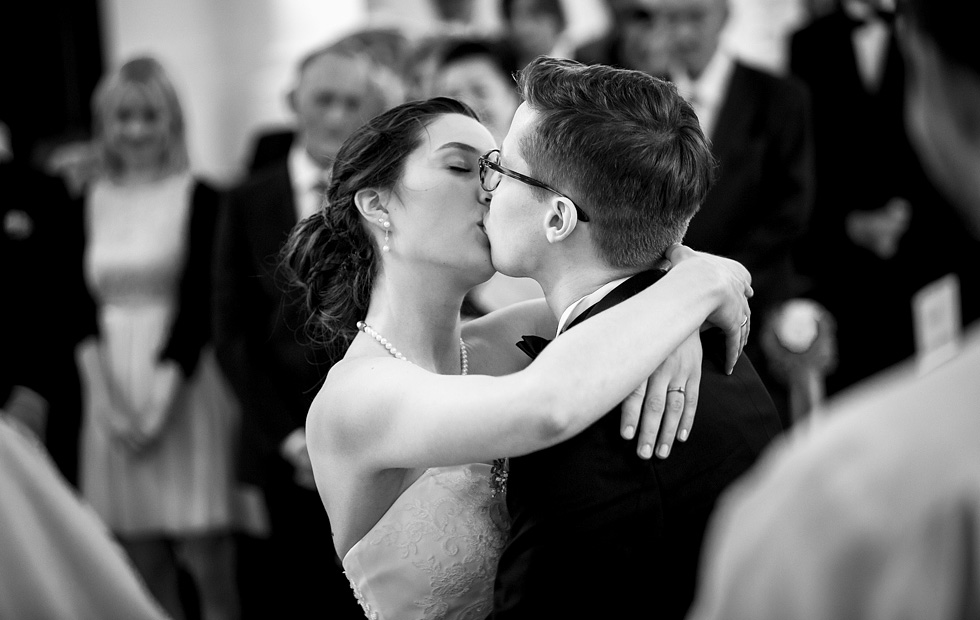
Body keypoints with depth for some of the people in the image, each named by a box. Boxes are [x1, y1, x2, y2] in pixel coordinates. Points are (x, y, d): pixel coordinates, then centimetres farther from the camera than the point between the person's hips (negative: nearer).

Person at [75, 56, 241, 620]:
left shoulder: (200, 197, -3)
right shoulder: (93, 202, 10)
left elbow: (200, 299, -8)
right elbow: (83, 301, 8)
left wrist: (164, 391, -16)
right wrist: (105, 390, -7)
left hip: (184, 380, -4)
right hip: (113, 387, 4)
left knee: (208, 562, -7)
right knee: (146, 566, 5)